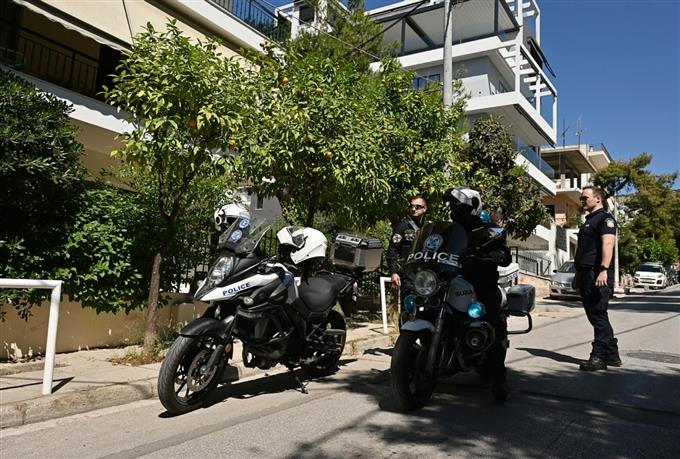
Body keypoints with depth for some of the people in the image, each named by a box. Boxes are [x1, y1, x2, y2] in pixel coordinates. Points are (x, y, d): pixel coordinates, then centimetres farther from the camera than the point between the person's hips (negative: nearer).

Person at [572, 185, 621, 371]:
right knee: (595, 316, 11)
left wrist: (604, 270, -30)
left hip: (598, 275, -10)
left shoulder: (605, 218, -5)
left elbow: (608, 244, -20)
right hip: (586, 276, 10)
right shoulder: (589, 221, 24)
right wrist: (578, 274, 25)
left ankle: (599, 357, -2)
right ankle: (612, 355, 19)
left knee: (599, 317, -7)